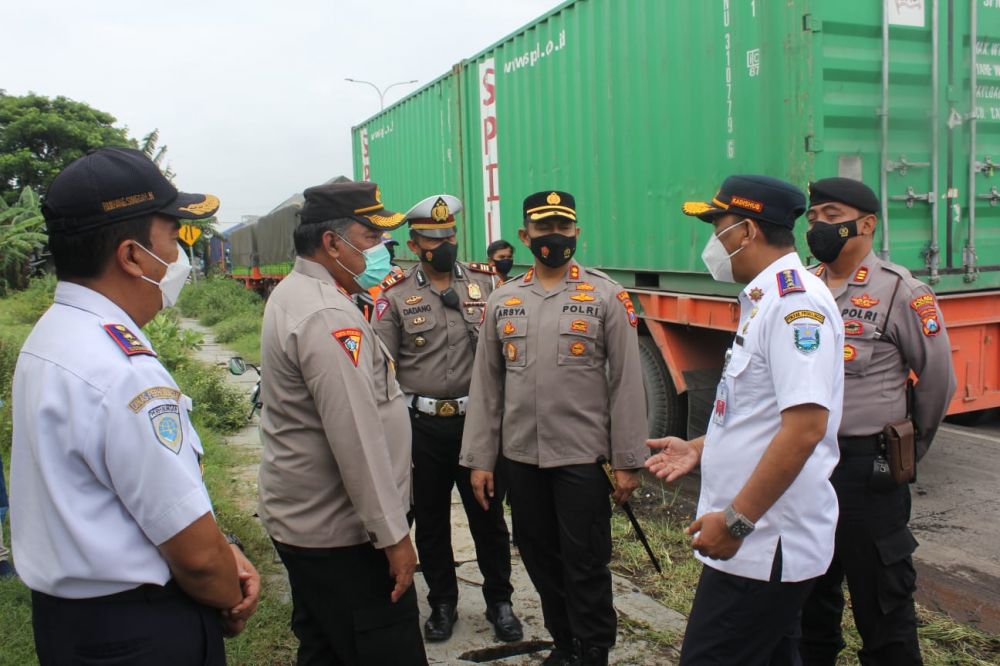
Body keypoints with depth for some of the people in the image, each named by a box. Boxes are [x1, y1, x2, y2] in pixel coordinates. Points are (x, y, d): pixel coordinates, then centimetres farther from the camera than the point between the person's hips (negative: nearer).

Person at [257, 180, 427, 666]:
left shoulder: (293, 294, 11)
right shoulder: (327, 315, -22)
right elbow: (356, 437, -26)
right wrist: (393, 535, -22)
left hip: (303, 518, 11)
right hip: (342, 534, -11)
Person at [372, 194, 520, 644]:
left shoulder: (487, 282, 1)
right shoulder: (395, 296, -2)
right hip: (422, 425, 0)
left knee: (487, 516, 12)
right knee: (430, 520, 14)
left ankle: (499, 601, 31)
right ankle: (442, 603, 33)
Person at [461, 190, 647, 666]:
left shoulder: (607, 296, -2)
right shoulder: (502, 300, 7)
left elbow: (626, 383, -4)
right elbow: (486, 384, 7)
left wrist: (627, 462, -6)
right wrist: (480, 459, 4)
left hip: (583, 456, -3)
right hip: (521, 456, 4)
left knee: (585, 563, 5)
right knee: (539, 557, 14)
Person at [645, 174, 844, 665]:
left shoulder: (795, 300, -18)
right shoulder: (766, 300, 15)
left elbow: (805, 423, -27)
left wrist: (736, 520, -24)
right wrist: (700, 449, 15)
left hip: (764, 544, -10)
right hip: (763, 538, 10)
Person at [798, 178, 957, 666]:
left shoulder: (900, 292, -8)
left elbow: (937, 379, -3)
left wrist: (909, 447, 7)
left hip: (866, 471, -5)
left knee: (881, 602, 7)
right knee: (810, 595, 20)